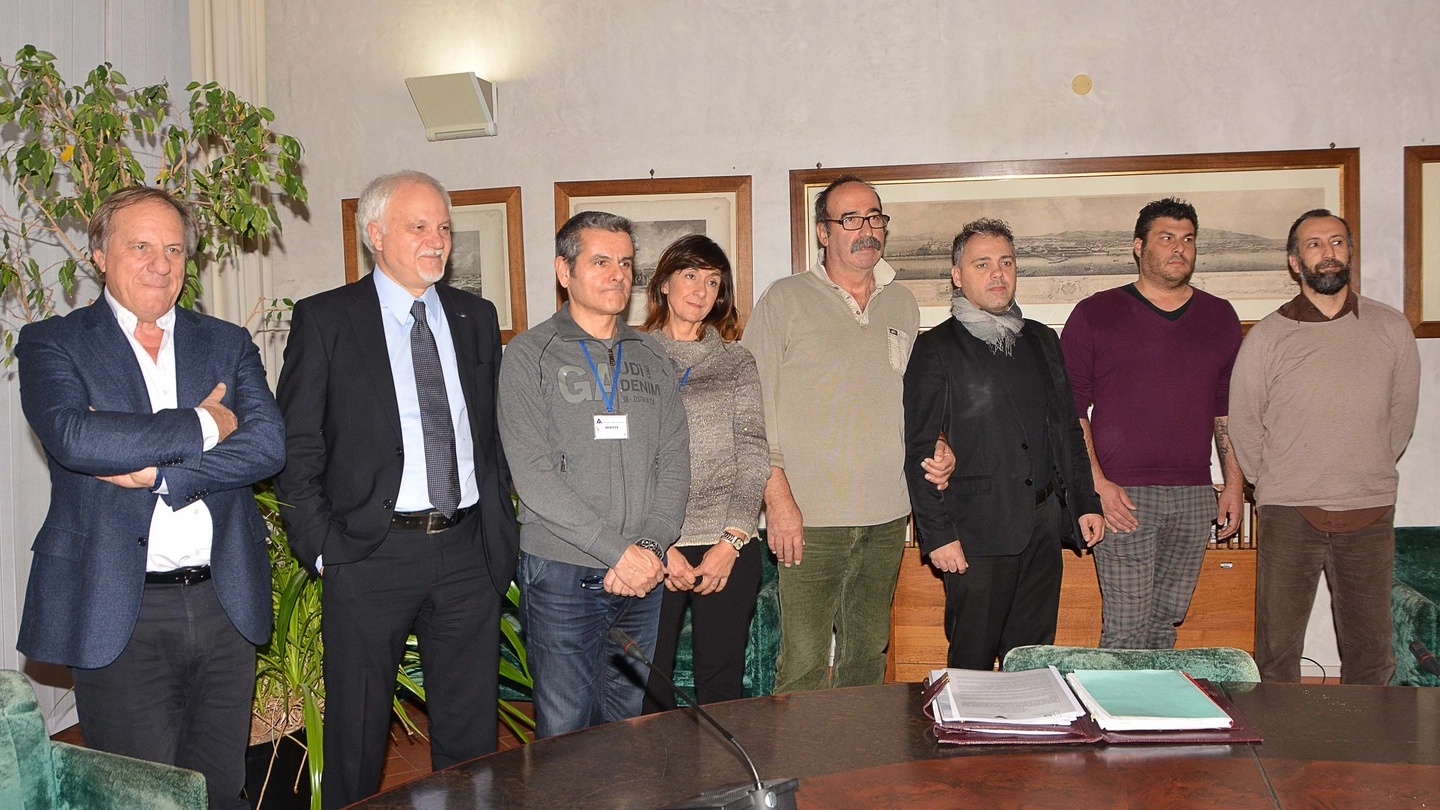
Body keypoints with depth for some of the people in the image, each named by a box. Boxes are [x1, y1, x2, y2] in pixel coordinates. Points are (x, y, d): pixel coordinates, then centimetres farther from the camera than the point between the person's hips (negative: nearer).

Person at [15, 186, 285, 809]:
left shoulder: (228, 344, 11)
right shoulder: (52, 344, 3)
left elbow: (268, 445, -5)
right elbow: (73, 437, -18)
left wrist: (156, 470, -16)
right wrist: (203, 425, -11)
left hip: (225, 604, 3)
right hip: (118, 612, -3)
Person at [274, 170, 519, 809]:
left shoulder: (476, 318, 11)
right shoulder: (324, 319, -1)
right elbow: (296, 448, -3)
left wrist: (501, 538, 8)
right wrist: (321, 547, -10)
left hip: (467, 554, 4)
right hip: (369, 556, -3)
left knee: (471, 733, 12)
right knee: (356, 738, 10)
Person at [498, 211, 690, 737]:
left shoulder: (653, 358, 12)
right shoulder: (529, 355, -3)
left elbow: (674, 461, 6)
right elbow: (532, 473, -12)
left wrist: (652, 546, -10)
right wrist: (618, 550, -16)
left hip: (642, 575, 4)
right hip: (562, 575, -4)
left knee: (626, 727, 14)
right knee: (564, 733, 2)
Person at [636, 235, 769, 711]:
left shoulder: (737, 363, 11)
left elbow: (753, 457, 5)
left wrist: (731, 542, -6)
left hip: (730, 549, 2)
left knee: (723, 686, 7)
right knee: (647, 682, 2)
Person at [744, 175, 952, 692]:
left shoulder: (902, 305, 14)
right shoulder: (785, 300, -2)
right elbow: (754, 407, -5)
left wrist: (936, 449, 4)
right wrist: (777, 497, -12)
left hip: (888, 516, 5)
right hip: (809, 516, -5)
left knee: (869, 653, 13)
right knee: (804, 663, -6)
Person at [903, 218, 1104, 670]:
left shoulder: (1042, 341, 16)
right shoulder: (936, 349, -2)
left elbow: (1068, 427, 21)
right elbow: (920, 451, -6)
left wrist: (1086, 503, 13)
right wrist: (937, 533, -12)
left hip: (1044, 527, 5)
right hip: (977, 531, -5)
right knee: (972, 663, 1)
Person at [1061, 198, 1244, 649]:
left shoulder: (1220, 317, 14)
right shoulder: (1095, 314, 2)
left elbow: (1228, 408, 18)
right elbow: (1070, 407, 0)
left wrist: (1234, 484, 10)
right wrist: (1097, 483, -9)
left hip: (1194, 497, 4)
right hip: (1122, 494, -4)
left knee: (1167, 624, 9)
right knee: (1125, 630, -6)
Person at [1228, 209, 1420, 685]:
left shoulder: (1390, 329, 5)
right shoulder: (1267, 337, -2)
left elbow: (1402, 414, 13)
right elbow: (1243, 425, 5)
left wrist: (1368, 474, 13)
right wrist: (1275, 483, 8)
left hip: (1370, 513, 2)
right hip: (1289, 514, -2)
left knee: (1370, 648, 9)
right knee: (1277, 650, 3)